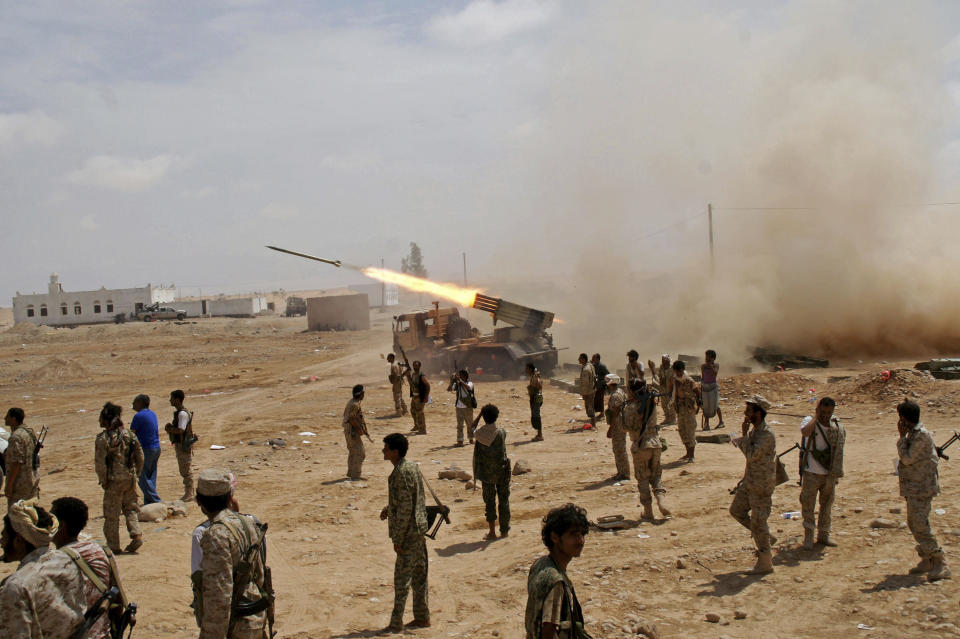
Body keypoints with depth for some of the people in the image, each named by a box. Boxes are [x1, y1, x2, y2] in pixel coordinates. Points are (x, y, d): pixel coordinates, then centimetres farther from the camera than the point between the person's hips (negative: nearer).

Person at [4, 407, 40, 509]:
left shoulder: (16, 437, -19)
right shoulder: (29, 431, 11)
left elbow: (16, 463, -23)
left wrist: (9, 485, -20)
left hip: (20, 484, -9)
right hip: (32, 480, 9)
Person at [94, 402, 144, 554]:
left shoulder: (103, 438, -12)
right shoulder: (129, 434, 4)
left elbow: (100, 463, -14)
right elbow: (140, 457, 6)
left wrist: (103, 481, -3)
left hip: (114, 480, -5)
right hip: (130, 478, 5)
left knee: (111, 514, 6)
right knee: (130, 508, 17)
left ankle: (113, 545, 11)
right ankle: (136, 536, 2)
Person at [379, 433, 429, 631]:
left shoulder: (401, 473, -21)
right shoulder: (412, 466, 9)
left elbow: (405, 507, -23)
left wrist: (398, 539, -19)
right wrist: (388, 508, 13)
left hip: (409, 533, -9)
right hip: (419, 529, 9)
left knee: (402, 578, -2)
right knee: (419, 575, 15)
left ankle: (396, 624, 4)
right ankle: (422, 617, 23)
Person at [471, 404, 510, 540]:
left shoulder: (478, 433, -7)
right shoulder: (501, 432, -14)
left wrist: (480, 414, 14)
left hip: (486, 472, 1)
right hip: (501, 470, -1)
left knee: (489, 500, 9)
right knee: (504, 499, 11)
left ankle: (492, 531, 5)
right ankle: (504, 530, 18)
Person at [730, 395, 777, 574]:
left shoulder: (767, 434, -22)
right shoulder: (755, 430, 7)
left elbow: (751, 455, -29)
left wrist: (744, 435, -21)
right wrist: (739, 441, 6)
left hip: (761, 485, -10)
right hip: (749, 482, 10)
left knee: (758, 522, -2)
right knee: (736, 510, 17)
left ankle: (765, 563, 11)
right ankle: (767, 538, 29)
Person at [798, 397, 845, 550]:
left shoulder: (838, 428, 3)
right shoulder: (810, 421, -7)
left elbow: (838, 452, 13)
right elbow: (805, 431, -33)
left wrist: (837, 474, 14)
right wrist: (816, 417, -21)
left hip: (829, 474, 4)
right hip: (811, 473, -4)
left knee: (826, 505, 13)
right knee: (808, 504, -2)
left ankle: (823, 535, 27)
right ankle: (808, 537, 8)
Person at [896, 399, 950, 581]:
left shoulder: (921, 435, -19)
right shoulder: (914, 433, 12)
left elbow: (907, 459, -17)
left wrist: (902, 436, -12)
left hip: (921, 487, -10)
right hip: (914, 487, 10)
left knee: (920, 526, -13)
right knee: (914, 524, 15)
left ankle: (941, 565, -11)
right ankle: (927, 560, 23)